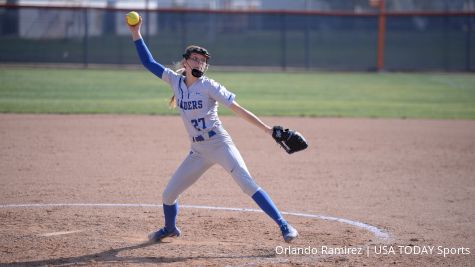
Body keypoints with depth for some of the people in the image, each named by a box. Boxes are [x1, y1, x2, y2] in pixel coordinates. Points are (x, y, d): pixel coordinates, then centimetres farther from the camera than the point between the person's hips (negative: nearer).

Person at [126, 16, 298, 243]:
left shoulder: (209, 86, -8)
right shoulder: (175, 81, 6)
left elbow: (238, 109, -11)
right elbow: (149, 63, 9)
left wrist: (265, 128, -19)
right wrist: (136, 34, 1)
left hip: (219, 144, -5)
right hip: (198, 151, 5)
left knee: (247, 183, -21)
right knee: (168, 194, 9)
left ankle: (283, 225, -22)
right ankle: (170, 229, 38)